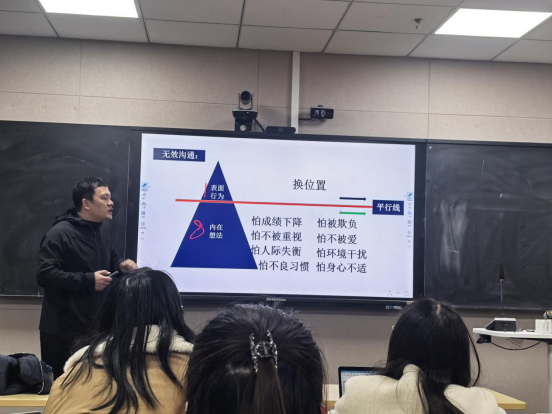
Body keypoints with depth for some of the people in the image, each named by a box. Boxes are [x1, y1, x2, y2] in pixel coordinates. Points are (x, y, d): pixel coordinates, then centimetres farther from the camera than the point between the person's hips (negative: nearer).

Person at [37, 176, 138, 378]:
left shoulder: (101, 231, 13)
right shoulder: (60, 233, -16)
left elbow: (110, 259, 29)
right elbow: (45, 275, -23)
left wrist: (121, 266, 3)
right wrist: (88, 280, -24)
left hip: (95, 325, 8)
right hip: (63, 329, -8)